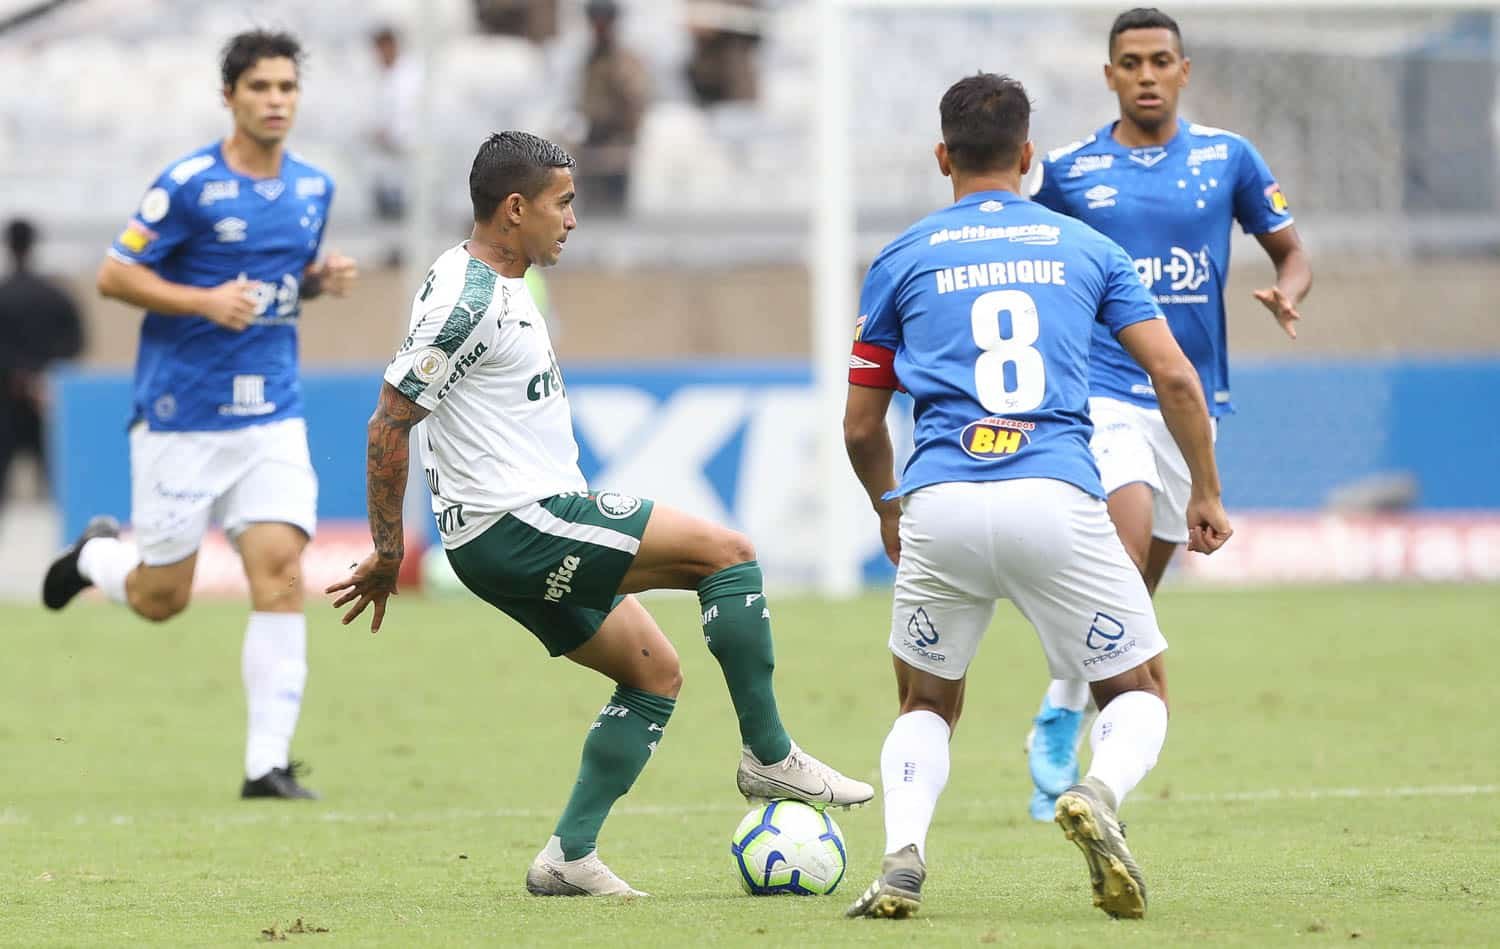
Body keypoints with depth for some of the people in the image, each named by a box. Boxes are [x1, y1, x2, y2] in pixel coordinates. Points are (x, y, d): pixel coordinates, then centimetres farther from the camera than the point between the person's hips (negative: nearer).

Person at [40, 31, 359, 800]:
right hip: (181, 418, -4)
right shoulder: (190, 185, -11)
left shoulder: (313, 188, 7)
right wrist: (205, 302, -21)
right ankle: (96, 554, 41)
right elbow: (114, 276, -8)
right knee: (161, 599, 5)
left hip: (272, 418, 4)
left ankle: (267, 764, -9)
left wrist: (322, 278, 0)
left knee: (280, 575, -12)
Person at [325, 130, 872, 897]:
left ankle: (569, 855, 10)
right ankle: (768, 756, -3)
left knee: (654, 672, 12)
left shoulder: (498, 285, 16)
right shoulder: (467, 301, -17)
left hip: (540, 529, 11)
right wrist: (387, 556, -13)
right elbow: (388, 427, -18)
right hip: (514, 525, -11)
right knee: (725, 551, -11)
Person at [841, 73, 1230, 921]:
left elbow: (862, 427, 19)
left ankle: (904, 852, -7)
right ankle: (1101, 794, -20)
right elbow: (1175, 378, 8)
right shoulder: (1086, 247, 16)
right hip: (1057, 501, -1)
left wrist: (890, 513, 38)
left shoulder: (904, 258, 16)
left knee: (927, 706, 21)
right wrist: (1207, 493, 21)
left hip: (940, 507, 1)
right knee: (1140, 693, 15)